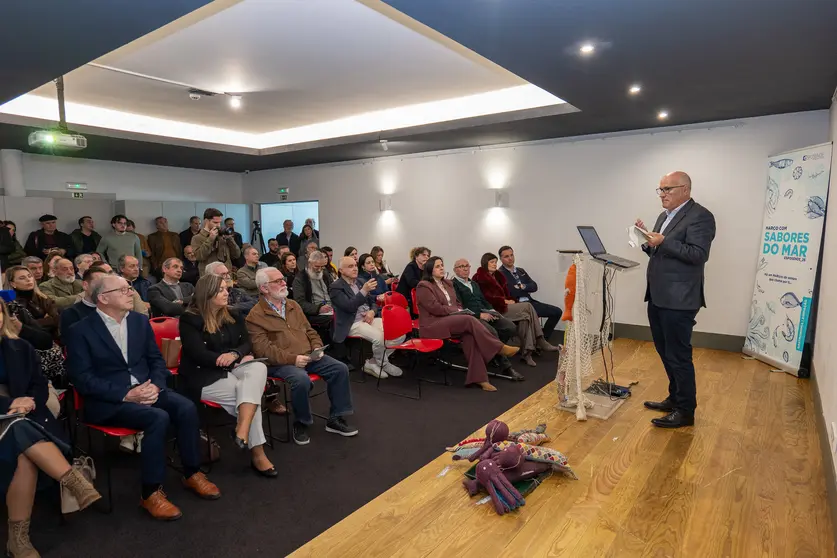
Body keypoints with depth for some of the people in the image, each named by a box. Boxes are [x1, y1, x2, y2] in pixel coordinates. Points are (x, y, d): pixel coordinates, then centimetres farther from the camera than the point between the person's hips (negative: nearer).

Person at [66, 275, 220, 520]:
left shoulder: (140, 321, 10)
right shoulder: (80, 330, -5)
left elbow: (156, 360, 12)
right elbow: (82, 379, -11)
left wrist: (155, 385, -9)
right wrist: (126, 394, -21)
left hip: (145, 389, 5)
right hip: (108, 400, -5)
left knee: (186, 407, -22)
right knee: (158, 417, -31)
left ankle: (192, 473, -3)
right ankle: (151, 492, -15)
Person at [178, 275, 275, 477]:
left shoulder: (234, 316, 14)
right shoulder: (190, 320, -4)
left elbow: (246, 343, 9)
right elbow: (199, 354, -14)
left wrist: (234, 354, -17)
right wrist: (239, 359, -12)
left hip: (232, 368, 5)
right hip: (205, 376, -5)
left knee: (259, 368, -30)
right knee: (249, 392, -27)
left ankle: (242, 430, -40)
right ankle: (258, 453, -17)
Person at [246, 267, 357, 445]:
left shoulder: (293, 305, 16)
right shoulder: (255, 315, -6)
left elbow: (310, 331, 21)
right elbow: (262, 349, -14)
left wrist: (317, 348, 0)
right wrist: (292, 358, -23)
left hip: (308, 356, 7)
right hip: (280, 363, -6)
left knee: (340, 369, -11)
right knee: (302, 380, -36)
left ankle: (336, 419, 2)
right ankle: (301, 423, -7)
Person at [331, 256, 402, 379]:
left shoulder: (361, 281, 14)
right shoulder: (335, 287, -7)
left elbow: (372, 302, 19)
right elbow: (349, 307, -19)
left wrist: (372, 312, -4)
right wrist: (364, 290, -28)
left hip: (368, 319, 7)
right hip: (353, 323, -7)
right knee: (379, 336, -32)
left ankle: (373, 362, -1)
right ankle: (384, 364, -2)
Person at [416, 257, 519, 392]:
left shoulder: (447, 283, 19)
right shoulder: (424, 286, -6)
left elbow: (456, 303, 21)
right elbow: (435, 308, -15)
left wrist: (459, 311, -2)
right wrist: (456, 311, -11)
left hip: (451, 320, 7)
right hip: (433, 325, -7)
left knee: (469, 335, -27)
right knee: (470, 320, -28)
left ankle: (478, 377, -30)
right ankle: (500, 348, -21)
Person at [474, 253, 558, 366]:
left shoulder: (498, 275, 21)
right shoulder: (480, 278, -5)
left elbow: (506, 292, 21)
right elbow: (487, 298, -13)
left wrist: (510, 300, -1)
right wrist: (505, 301, -13)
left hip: (504, 306, 8)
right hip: (494, 310, -8)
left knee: (525, 315, -20)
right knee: (527, 306, -19)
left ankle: (526, 352, -21)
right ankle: (540, 343, -14)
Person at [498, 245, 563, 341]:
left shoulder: (521, 271, 19)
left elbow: (534, 286, 10)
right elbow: (512, 292, -16)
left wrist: (523, 287, -9)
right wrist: (526, 289, -3)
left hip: (529, 302, 8)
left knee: (557, 312, 0)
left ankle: (543, 338, 13)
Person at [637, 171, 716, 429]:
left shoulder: (700, 216, -11)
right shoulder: (665, 215, 17)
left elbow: (699, 255, -20)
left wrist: (663, 242, -24)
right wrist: (648, 240, 2)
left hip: (678, 300, -9)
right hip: (658, 297, 9)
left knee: (678, 356, 0)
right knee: (666, 353, 18)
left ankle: (686, 411, 14)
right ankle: (675, 398, 33)